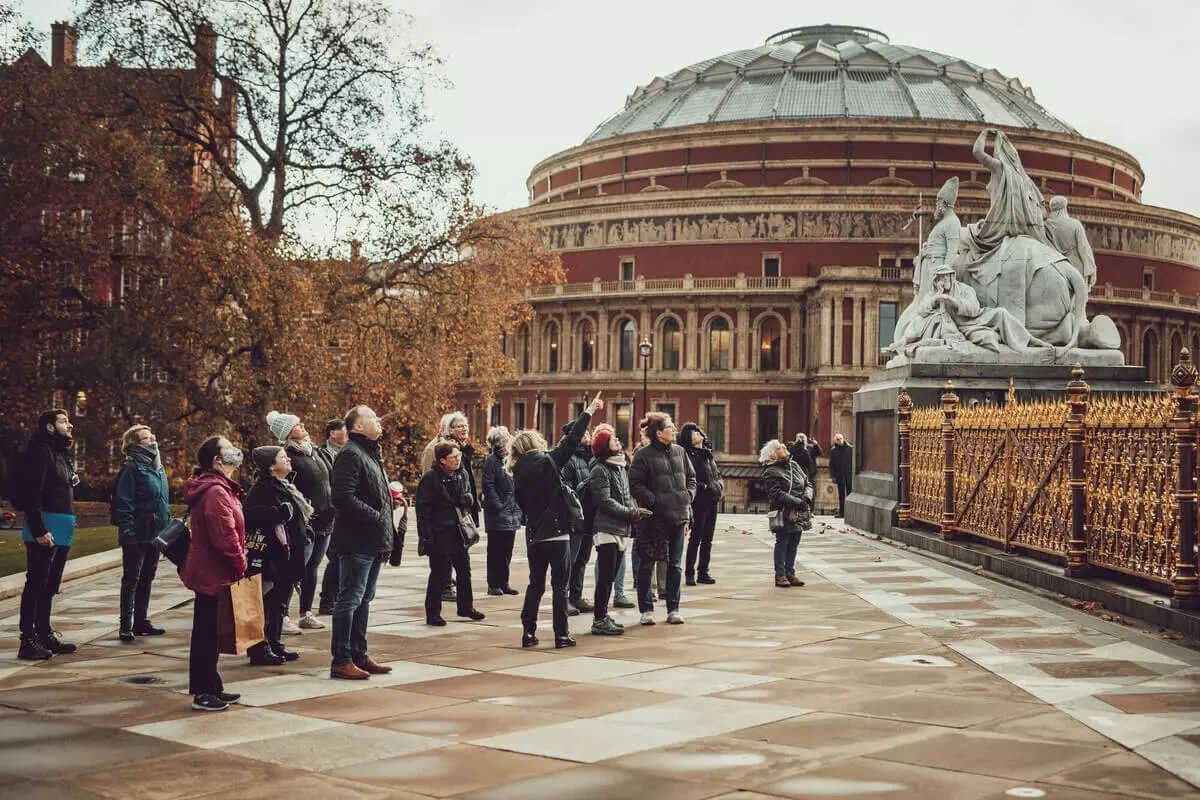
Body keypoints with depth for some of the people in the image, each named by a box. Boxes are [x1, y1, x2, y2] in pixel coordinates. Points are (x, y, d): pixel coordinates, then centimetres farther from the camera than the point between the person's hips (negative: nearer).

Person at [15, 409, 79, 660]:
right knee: (36, 584, -5)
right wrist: (39, 530, -23)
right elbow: (31, 495, -19)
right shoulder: (40, 452, -11)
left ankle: (44, 634, 21)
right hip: (44, 530, -9)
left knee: (49, 586, 14)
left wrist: (68, 524, 14)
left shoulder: (62, 455, 18)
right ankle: (28, 640, -2)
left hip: (61, 531, 9)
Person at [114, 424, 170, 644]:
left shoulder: (158, 469, 16)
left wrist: (169, 526, 18)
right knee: (131, 580, -1)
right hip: (138, 535, -8)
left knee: (146, 578, 14)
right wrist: (128, 531, -22)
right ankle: (126, 625, 4)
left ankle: (141, 621, 22)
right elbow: (124, 503, -16)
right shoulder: (131, 469, -11)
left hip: (156, 535, 8)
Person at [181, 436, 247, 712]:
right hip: (214, 574, -10)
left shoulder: (216, 487, 15)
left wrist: (238, 563, 15)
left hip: (208, 572, 10)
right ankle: (203, 693, 4)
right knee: (207, 633, -3)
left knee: (208, 632, 16)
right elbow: (225, 536, -24)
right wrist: (240, 565, -14)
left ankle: (211, 688, 25)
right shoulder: (215, 491, -19)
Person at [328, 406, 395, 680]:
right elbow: (343, 496, -24)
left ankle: (359, 655, 23)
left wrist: (387, 535, 16)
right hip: (357, 541, -10)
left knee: (364, 600, 15)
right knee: (350, 600, -6)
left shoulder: (371, 453, 20)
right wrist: (376, 516, -21)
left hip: (373, 542, 10)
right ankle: (341, 661, -1)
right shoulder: (350, 454, -13)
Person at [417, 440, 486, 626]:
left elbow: (469, 500, 23)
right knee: (440, 574, -2)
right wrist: (426, 537, -18)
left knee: (464, 570, 14)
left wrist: (468, 500, -3)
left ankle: (466, 606, 30)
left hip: (459, 532, 7)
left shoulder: (461, 475, 9)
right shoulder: (430, 478, -14)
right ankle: (433, 613, 9)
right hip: (439, 534, -7)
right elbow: (423, 509, -14)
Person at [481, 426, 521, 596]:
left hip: (512, 514, 7)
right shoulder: (492, 461, -9)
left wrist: (518, 508, 9)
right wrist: (499, 507, -18)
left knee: (507, 550, 11)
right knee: (496, 550, 0)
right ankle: (494, 584, 5)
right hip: (497, 515, -7)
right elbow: (488, 486, -14)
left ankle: (504, 583, 18)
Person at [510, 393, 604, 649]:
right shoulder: (547, 460, -7)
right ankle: (561, 634, 1)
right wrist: (589, 411, -2)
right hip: (556, 532, -5)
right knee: (560, 584, 1)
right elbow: (571, 440, -7)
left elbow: (522, 504, 11)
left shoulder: (518, 472, 6)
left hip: (534, 536, 5)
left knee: (535, 584, 14)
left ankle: (528, 632, 12)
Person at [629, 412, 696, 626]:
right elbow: (635, 484, -11)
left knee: (675, 565, 10)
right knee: (646, 564, 2)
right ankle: (646, 609, 11)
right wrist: (654, 501, -18)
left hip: (678, 515, 5)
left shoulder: (679, 452, 9)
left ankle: (673, 609, 18)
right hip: (654, 518, -5)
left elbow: (691, 476, 19)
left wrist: (689, 495, 3)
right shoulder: (643, 455, -8)